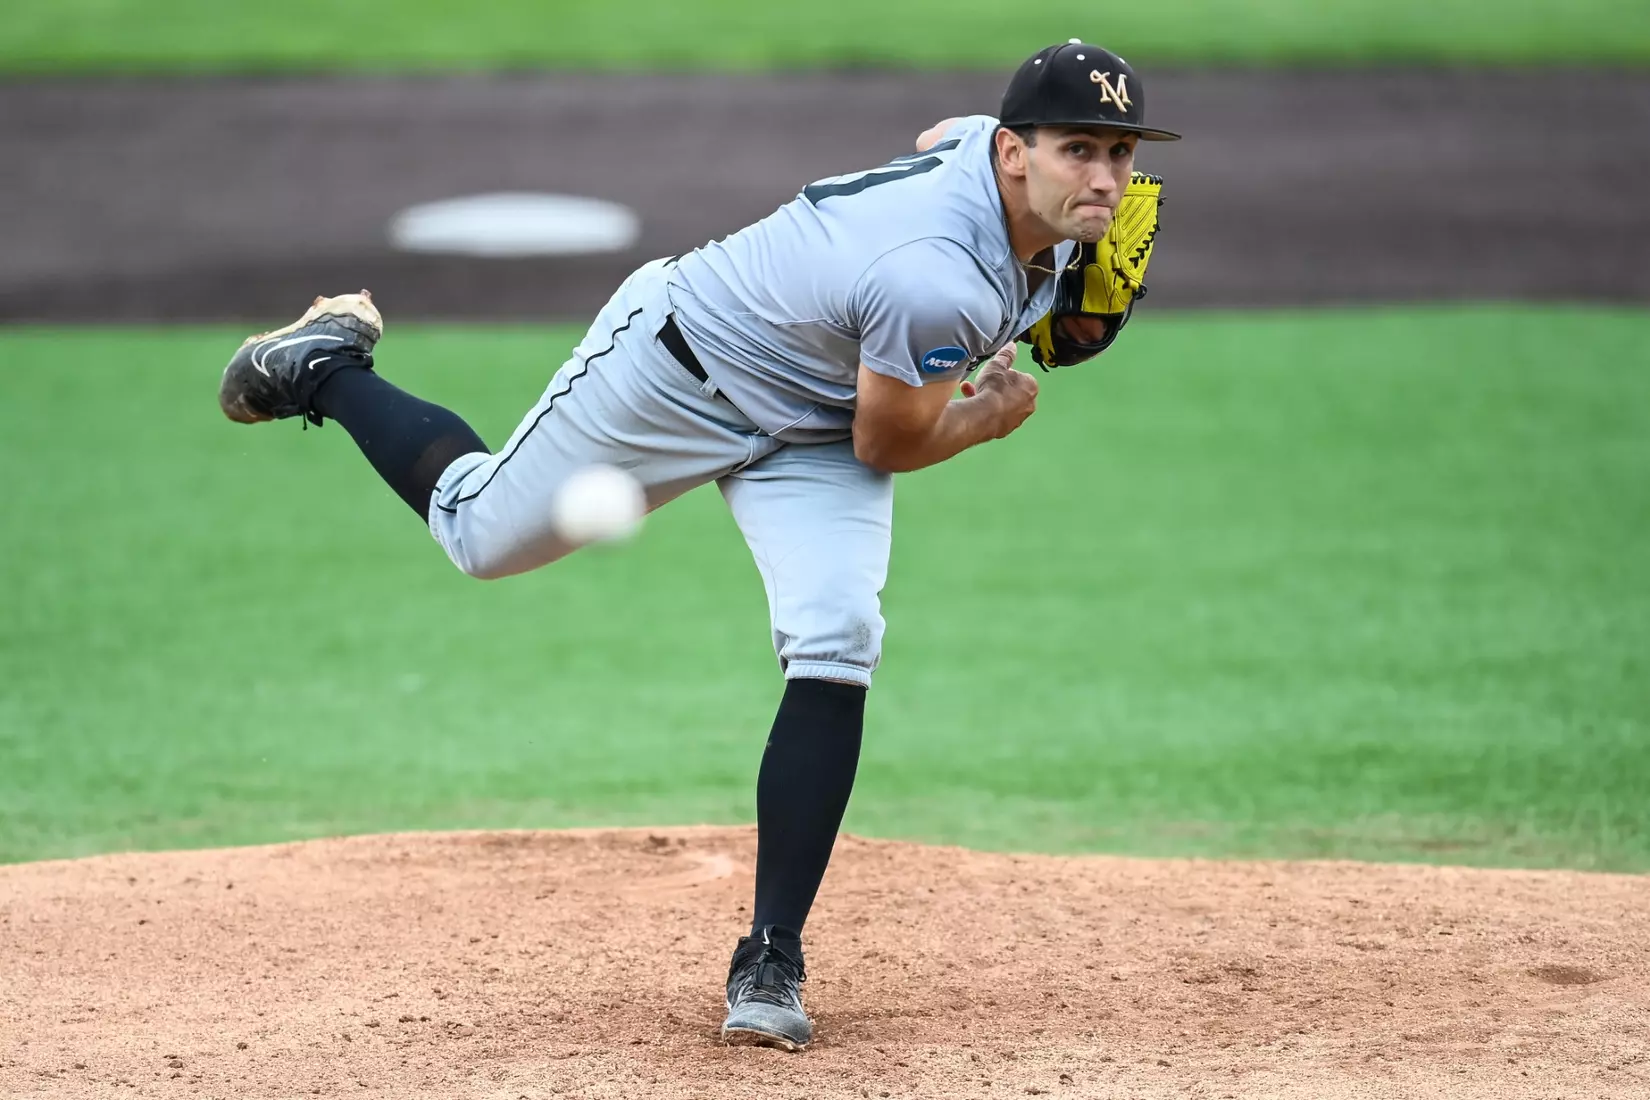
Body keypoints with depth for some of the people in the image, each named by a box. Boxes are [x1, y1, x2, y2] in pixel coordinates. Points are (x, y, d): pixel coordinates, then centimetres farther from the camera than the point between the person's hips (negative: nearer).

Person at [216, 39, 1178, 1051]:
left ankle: (772, 960, -7)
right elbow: (887, 446, -22)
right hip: (679, 367, -7)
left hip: (813, 431, 7)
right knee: (480, 531, 14)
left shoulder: (992, 138, -16)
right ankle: (326, 367, 41)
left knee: (837, 645, -14)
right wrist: (996, 413, -4)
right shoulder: (937, 285, -41)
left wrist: (1056, 280, 5)